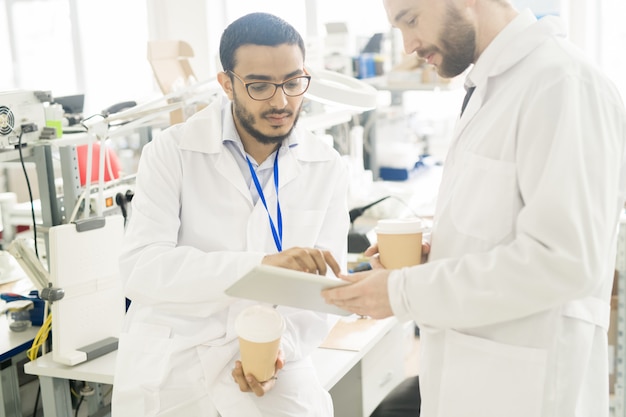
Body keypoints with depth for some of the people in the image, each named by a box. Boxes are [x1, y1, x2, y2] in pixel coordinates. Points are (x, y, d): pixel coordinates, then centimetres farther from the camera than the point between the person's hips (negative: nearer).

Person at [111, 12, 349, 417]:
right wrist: (259, 264, -34)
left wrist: (280, 346, -19)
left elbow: (324, 280, -1)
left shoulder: (327, 166, -1)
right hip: (170, 361, 0)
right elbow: (141, 268, -21)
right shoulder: (172, 152, -9)